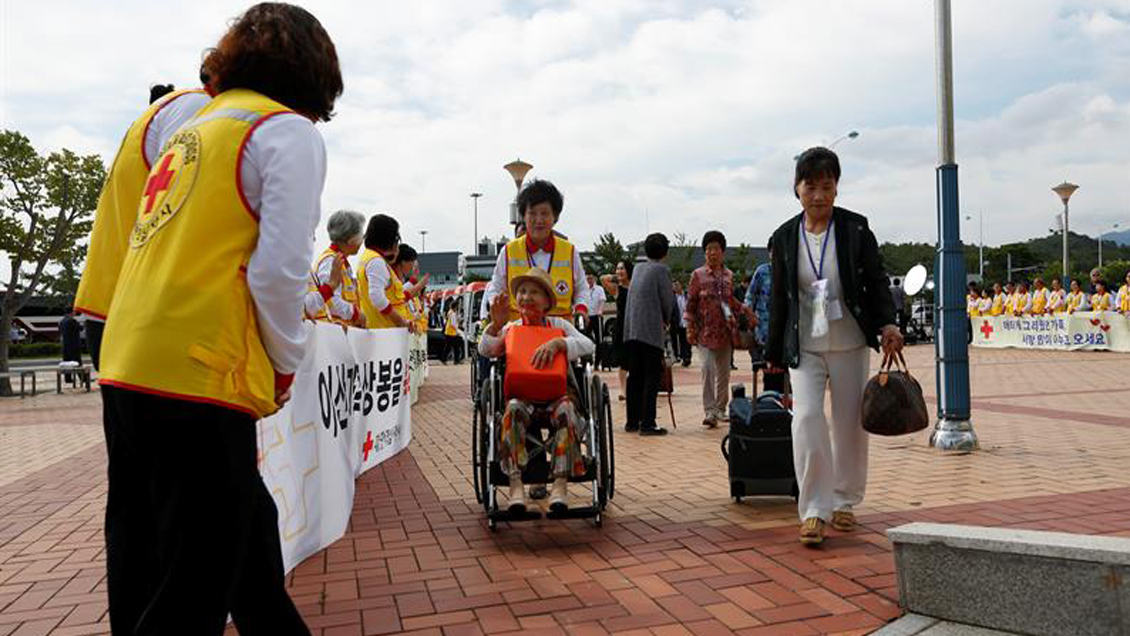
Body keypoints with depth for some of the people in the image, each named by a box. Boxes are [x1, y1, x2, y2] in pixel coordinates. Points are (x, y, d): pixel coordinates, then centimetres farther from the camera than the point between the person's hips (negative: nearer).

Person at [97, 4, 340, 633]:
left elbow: (184, 256, 18)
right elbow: (280, 269, -14)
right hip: (198, 381, -8)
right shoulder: (290, 131, -3)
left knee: (248, 541, 20)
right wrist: (286, 366, 1)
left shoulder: (190, 134, 22)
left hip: (127, 371, 8)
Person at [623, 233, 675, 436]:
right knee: (652, 378, -2)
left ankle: (632, 421, 15)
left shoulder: (638, 268, 14)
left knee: (634, 376, 11)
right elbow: (668, 301, -4)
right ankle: (647, 423, -4)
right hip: (651, 331, -6)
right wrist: (665, 321, 16)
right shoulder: (661, 270, -5)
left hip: (631, 330, 6)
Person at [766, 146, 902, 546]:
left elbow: (877, 281, 2)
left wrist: (887, 323, -14)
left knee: (849, 423, 8)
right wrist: (774, 353, 9)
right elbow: (779, 299, 6)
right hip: (805, 347, 0)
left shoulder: (855, 229, -3)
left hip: (849, 344, 0)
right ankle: (814, 510, -6)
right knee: (806, 417, -14)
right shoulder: (784, 237, 0)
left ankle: (844, 502, 27)